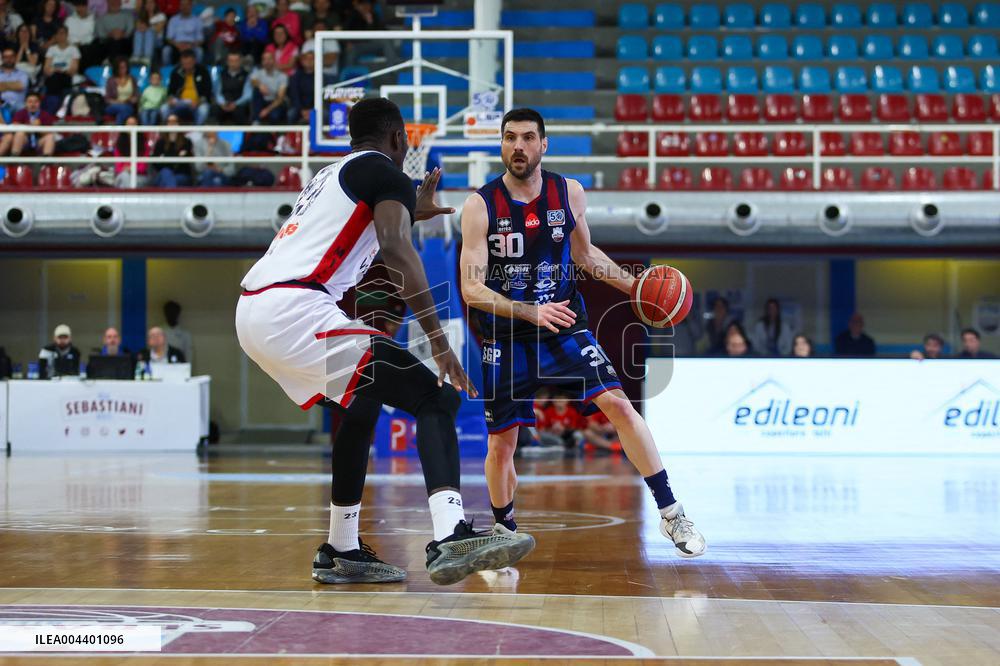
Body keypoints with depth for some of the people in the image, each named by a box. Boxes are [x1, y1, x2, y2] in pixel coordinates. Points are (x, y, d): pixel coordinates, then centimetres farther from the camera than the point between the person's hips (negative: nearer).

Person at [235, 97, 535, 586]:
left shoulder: (330, 176, 31)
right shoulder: (386, 172, 5)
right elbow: (395, 249, -14)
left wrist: (411, 212, 53)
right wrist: (439, 340, -18)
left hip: (252, 315, 9)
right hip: (296, 311, -9)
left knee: (362, 404, 29)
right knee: (434, 399, -10)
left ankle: (341, 553, 31)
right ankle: (451, 538, -31)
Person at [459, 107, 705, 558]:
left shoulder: (569, 194, -3)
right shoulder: (480, 206, -13)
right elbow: (471, 289, -18)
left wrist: (634, 286, 5)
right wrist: (531, 312, -31)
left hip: (565, 328, 1)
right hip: (507, 340, -1)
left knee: (617, 403, -16)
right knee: (500, 444, 1)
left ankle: (670, 513, -9)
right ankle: (503, 534, 27)